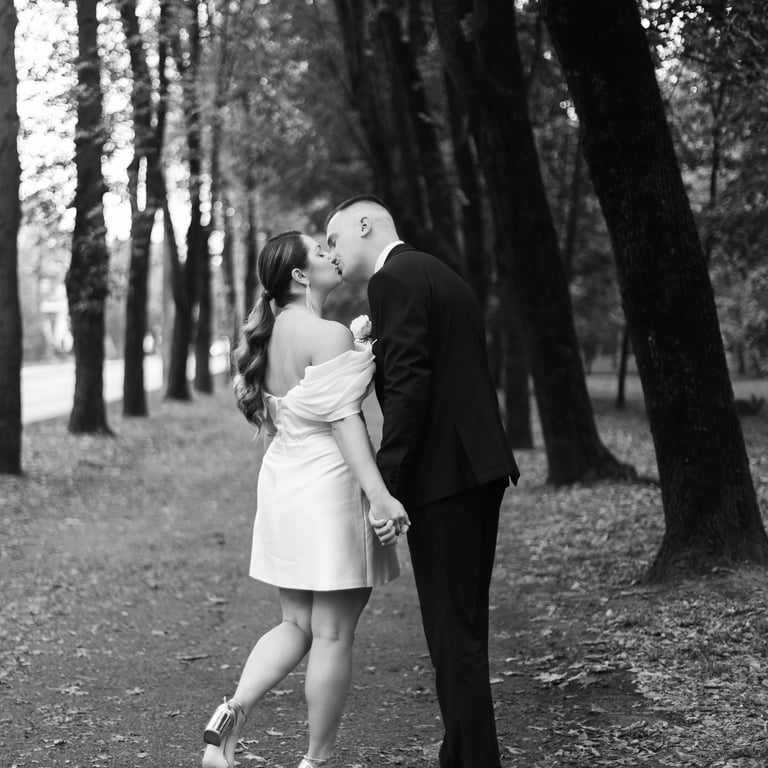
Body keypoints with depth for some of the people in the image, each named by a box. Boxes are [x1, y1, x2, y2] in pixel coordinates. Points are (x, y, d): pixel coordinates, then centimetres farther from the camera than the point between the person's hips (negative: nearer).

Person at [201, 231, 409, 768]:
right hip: (330, 484, -8)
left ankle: (233, 713, -2)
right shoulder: (329, 336, -15)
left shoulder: (270, 333, 10)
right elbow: (343, 421, -21)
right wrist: (379, 495, -24)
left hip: (283, 482, 8)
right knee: (334, 635, 3)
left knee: (297, 624, 16)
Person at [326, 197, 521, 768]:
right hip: (479, 466, 10)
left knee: (454, 630, -4)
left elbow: (408, 383, -19)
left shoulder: (394, 279, -9)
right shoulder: (441, 276, 21)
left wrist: (384, 481, -19)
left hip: (443, 475, -10)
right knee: (464, 625, 16)